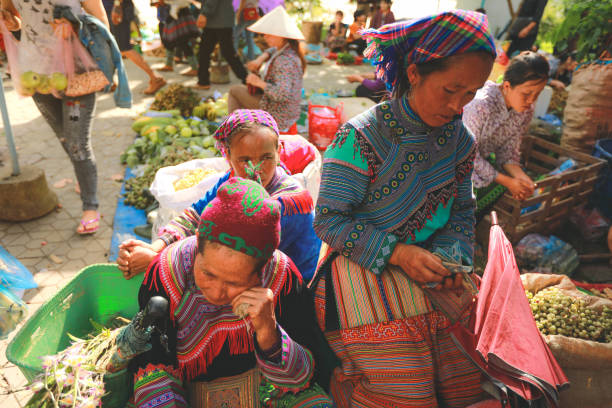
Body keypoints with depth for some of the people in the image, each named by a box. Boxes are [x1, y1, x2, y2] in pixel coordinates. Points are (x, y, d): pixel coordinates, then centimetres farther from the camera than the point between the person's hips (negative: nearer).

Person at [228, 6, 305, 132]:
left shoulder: (284, 61, -30)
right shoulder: (289, 50, -1)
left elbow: (282, 94, -41)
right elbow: (272, 51, 22)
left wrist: (259, 82, -26)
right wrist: (260, 59, 0)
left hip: (277, 115, -10)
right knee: (235, 90, 24)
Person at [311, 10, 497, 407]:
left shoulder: (460, 139, 3)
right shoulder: (362, 137, -16)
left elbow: (462, 212, 11)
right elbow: (329, 220, -14)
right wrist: (396, 253, -21)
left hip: (427, 277, 7)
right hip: (362, 273, -6)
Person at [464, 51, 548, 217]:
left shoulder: (526, 111, -9)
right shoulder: (481, 105, -32)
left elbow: (509, 150, -1)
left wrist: (520, 176, -22)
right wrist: (507, 181, -25)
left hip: (485, 159, 7)